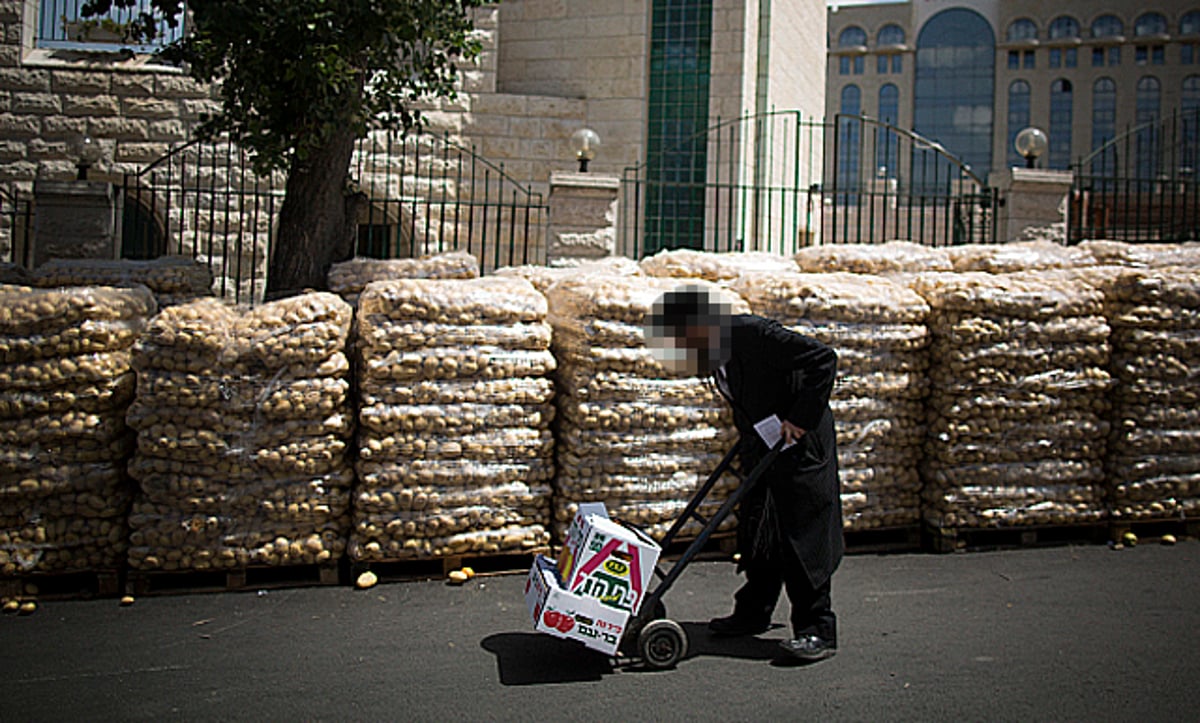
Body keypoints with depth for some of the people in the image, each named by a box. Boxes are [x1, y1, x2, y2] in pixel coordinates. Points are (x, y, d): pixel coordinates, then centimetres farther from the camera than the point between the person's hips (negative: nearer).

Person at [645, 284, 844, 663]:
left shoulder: (753, 333, -26)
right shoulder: (716, 350, 2)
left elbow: (824, 360, -25)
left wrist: (800, 419, -26)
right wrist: (747, 438, 15)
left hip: (800, 439, -9)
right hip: (762, 445, 9)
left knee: (802, 532, -8)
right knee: (757, 530, 14)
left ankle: (817, 629, -3)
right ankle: (753, 613, 27)